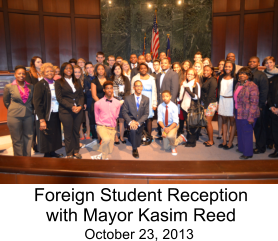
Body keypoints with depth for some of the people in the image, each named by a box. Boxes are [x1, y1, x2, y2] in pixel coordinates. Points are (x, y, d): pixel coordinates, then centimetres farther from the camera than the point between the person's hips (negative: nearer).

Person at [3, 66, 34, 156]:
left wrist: (30, 109, 11)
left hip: (28, 116, 3)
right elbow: (6, 101, 9)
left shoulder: (31, 87, 2)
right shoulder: (9, 87, -4)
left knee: (28, 138, 10)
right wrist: (13, 110, 11)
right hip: (14, 116, -2)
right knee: (17, 140, 5)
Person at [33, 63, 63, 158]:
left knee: (55, 134, 12)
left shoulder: (56, 83, 10)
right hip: (46, 115, -5)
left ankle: (52, 152, 29)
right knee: (46, 136, 3)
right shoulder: (40, 85, -8)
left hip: (56, 114, 6)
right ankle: (47, 154, 18)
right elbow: (37, 103, -13)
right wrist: (41, 119, -19)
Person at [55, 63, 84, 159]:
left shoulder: (77, 82, 16)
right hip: (66, 111, -4)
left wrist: (80, 106, -7)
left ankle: (76, 151, 20)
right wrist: (71, 107, -15)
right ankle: (69, 154, 14)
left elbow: (81, 95, 11)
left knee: (76, 131, 8)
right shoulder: (59, 82, 2)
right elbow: (59, 98, -6)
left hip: (78, 110, 4)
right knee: (68, 133, 2)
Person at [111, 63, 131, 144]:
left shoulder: (125, 79, 9)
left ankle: (121, 137, 13)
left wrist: (122, 100, -8)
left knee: (122, 120, 1)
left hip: (123, 102, 1)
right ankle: (116, 138, 7)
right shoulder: (110, 79, 7)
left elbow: (128, 91, 3)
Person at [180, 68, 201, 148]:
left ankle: (192, 142, 6)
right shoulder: (184, 83, 13)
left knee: (191, 124, -3)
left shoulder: (196, 84, -7)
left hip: (192, 107, -6)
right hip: (185, 106, 6)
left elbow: (197, 97, -13)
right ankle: (188, 139, 24)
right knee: (187, 124, 12)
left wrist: (189, 91, -21)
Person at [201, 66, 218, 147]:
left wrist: (205, 106, -14)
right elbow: (203, 93, 10)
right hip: (205, 103, 7)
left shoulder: (212, 80, -11)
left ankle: (211, 141, 10)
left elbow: (211, 95, -15)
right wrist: (203, 105, 4)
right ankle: (210, 139, 20)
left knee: (208, 122, -3)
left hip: (210, 104, -7)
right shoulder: (205, 79, 13)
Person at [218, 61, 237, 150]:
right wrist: (218, 102, 8)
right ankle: (224, 141, 18)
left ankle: (230, 143, 8)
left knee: (232, 122, 1)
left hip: (231, 101, -5)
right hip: (222, 100, 5)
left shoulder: (234, 79, -3)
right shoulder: (221, 78, 11)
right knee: (224, 121, 11)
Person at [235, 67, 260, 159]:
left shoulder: (252, 86, -14)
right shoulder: (238, 84, 11)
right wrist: (235, 112, 15)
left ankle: (248, 153, 15)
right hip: (239, 113, 8)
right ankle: (241, 148, 36)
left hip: (247, 114, -8)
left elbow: (254, 103, -17)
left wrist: (251, 117, -20)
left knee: (247, 133, 2)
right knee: (240, 131, 18)